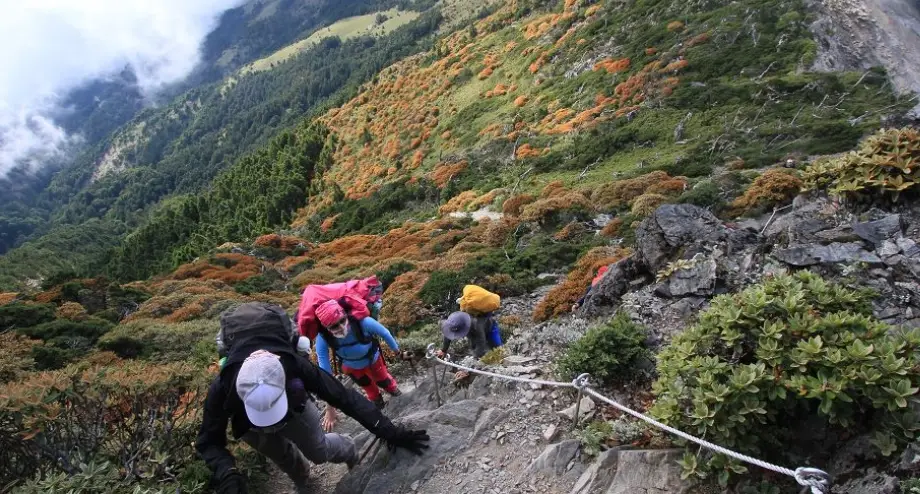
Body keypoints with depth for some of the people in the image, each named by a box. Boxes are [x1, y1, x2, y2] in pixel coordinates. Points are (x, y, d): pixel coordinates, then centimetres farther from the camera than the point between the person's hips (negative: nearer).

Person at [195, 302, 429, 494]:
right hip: (248, 423, 1)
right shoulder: (222, 388, -42)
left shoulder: (297, 367, -44)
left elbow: (345, 397, -36)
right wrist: (226, 473, -48)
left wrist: (389, 431, -37)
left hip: (295, 409, -1)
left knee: (320, 451, 11)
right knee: (282, 456, 22)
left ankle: (350, 451, 45)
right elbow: (209, 441, -27)